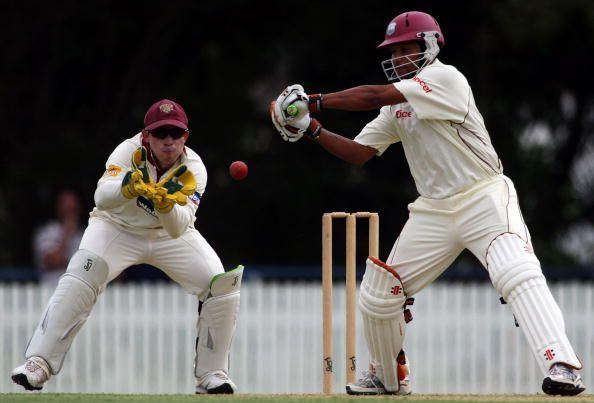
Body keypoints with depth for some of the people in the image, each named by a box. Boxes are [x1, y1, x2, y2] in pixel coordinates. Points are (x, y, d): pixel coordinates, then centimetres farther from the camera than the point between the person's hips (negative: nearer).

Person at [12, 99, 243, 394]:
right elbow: (101, 197, -45)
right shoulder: (129, 152, -27)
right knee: (79, 279, -29)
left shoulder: (192, 170, -22)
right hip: (118, 228, -3)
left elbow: (178, 229, -36)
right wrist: (126, 185, -65)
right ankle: (38, 363, -27)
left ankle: (211, 375, 0)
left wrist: (167, 205, -56)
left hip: (170, 233, 3)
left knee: (222, 285, -14)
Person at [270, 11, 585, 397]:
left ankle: (562, 368, -38)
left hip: (484, 200, -8)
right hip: (434, 211, 8)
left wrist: (315, 101, -15)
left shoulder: (445, 78, -12)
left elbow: (375, 96, -20)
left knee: (520, 276, -29)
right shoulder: (397, 105, 13)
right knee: (377, 293, 7)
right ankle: (387, 378, 28)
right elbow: (359, 152, 13)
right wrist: (313, 129, -1)